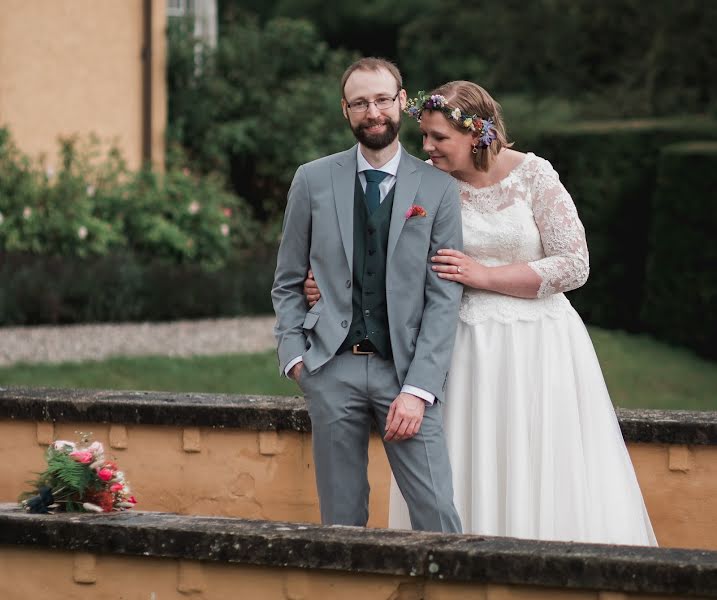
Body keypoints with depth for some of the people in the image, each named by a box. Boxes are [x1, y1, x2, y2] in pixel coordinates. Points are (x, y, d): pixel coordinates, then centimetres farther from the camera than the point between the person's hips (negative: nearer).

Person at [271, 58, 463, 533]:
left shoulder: (438, 189, 4)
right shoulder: (313, 181, 8)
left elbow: (445, 297, 0)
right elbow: (288, 283, 14)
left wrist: (418, 389, -9)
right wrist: (294, 355, -1)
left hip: (405, 370, -1)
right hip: (332, 369, 1)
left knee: (437, 513, -11)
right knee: (342, 519, 5)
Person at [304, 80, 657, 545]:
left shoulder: (533, 175, -6)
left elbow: (574, 265, -8)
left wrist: (484, 276, -13)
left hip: (536, 346, -2)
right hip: (467, 346, 2)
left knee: (544, 478, -1)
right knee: (470, 477, 0)